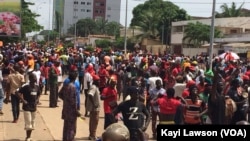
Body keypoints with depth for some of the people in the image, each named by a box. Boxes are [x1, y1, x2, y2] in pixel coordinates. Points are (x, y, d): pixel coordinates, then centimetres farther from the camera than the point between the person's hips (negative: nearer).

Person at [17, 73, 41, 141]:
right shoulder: (25, 86, -15)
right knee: (28, 122, -6)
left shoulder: (37, 87, 4)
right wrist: (23, 100, -18)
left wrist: (37, 100, 6)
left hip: (33, 107, 6)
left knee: (32, 122, 13)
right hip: (27, 107, -6)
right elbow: (19, 93, -16)